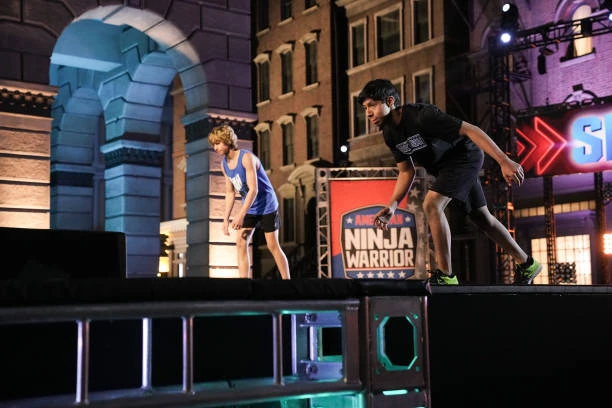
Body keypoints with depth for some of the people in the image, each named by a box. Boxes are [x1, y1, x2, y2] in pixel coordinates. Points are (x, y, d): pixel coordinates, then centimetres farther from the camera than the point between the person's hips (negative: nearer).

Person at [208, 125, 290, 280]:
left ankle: (286, 278, 11)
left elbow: (253, 189, -26)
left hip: (267, 207, -7)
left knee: (273, 246, -2)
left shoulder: (246, 157, -23)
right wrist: (226, 218, 2)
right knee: (241, 242, -4)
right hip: (249, 208, 7)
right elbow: (230, 192, 8)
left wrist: (240, 215, -29)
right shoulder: (224, 164, 1)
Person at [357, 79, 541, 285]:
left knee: (431, 205, -24)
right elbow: (406, 172, 3)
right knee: (481, 217, 16)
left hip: (465, 155, -9)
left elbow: (470, 130, -30)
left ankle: (446, 276, -16)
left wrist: (504, 161, -35)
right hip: (443, 166, 9)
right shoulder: (390, 134, -5)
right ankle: (527, 265, 33)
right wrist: (392, 205, -9)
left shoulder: (422, 115, -30)